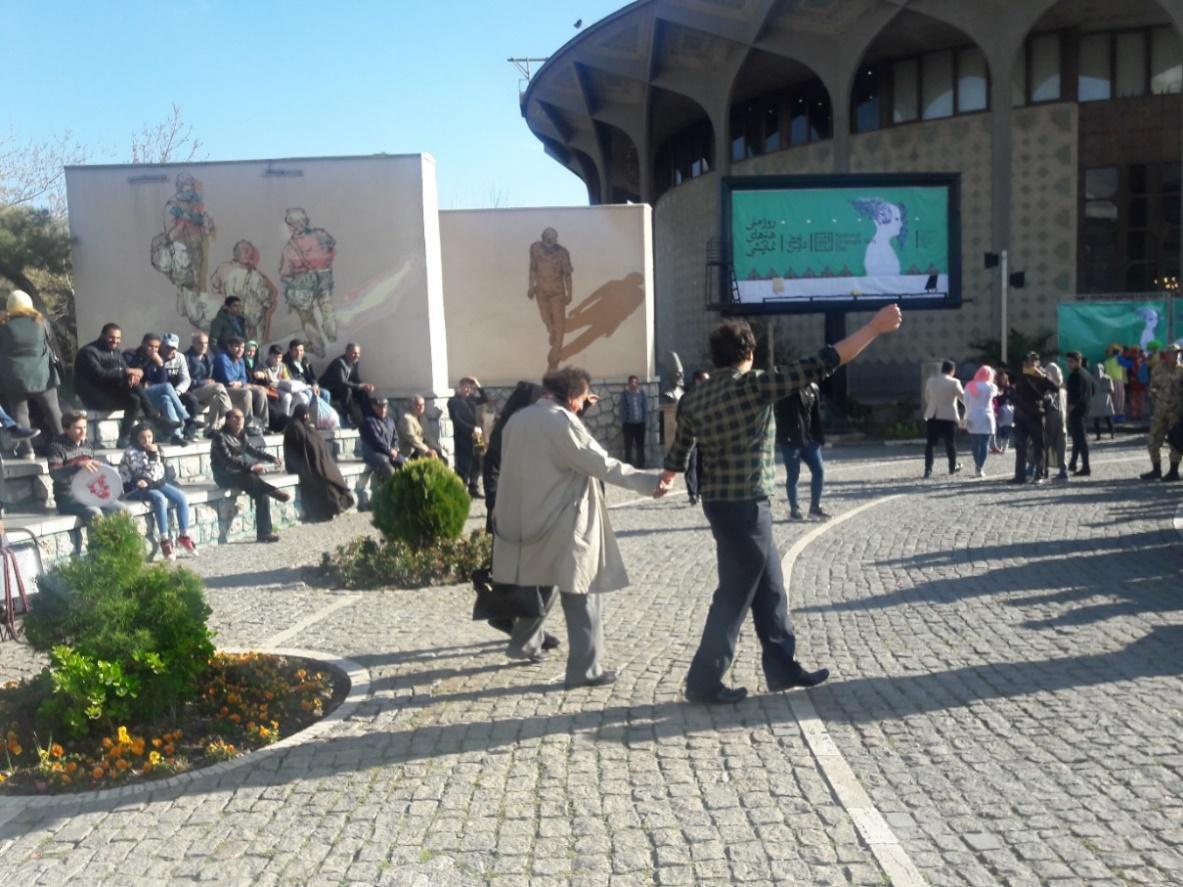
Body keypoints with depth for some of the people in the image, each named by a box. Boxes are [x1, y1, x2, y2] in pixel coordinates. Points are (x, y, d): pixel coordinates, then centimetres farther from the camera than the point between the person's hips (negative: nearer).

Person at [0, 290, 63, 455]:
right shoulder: (40, 321, 0)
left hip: (14, 377, -1)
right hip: (41, 375, 2)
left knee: (19, 414, 4)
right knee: (53, 412, 11)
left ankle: (26, 449, 0)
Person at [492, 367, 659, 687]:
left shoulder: (518, 419, 7)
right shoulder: (562, 422, -18)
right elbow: (602, 463, -19)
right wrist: (649, 482, -14)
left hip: (526, 521, 8)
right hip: (562, 526, -8)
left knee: (539, 584, 27)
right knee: (581, 595, 1)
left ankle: (524, 642, 40)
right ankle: (585, 668, 4)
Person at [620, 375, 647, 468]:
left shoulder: (642, 393, 4)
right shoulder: (624, 394, -4)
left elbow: (646, 407, 9)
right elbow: (622, 408, -2)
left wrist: (645, 419, 3)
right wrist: (622, 422, -3)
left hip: (640, 423, 3)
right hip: (628, 423, -3)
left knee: (640, 445, 9)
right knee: (628, 446, 2)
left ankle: (641, 465, 19)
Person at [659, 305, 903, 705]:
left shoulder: (695, 396, 7)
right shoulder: (753, 384, -15)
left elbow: (680, 446, 18)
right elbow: (821, 364, -17)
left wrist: (667, 477, 40)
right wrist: (875, 327, -11)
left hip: (721, 502, 8)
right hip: (744, 506, -8)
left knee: (768, 587, 17)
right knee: (735, 594, 2)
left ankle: (782, 666, 27)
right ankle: (704, 681, 11)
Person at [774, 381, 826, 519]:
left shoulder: (813, 388, 9)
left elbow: (816, 414, 14)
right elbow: (779, 414, -14)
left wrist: (819, 436, 10)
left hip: (809, 438, 6)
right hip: (790, 440, -6)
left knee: (819, 470, 3)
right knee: (793, 475, 3)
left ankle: (815, 507, 16)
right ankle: (794, 509, 17)